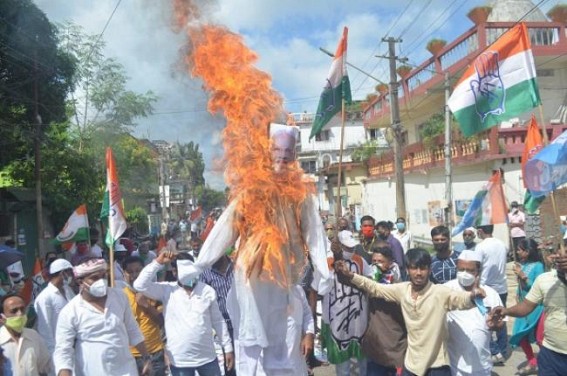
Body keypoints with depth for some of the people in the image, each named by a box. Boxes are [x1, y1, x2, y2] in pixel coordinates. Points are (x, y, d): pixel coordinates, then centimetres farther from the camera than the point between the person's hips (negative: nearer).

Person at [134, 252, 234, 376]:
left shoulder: (207, 290, -1)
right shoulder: (166, 290, -4)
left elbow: (218, 321, 6)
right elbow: (140, 285, -17)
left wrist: (228, 348, 6)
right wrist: (158, 262, -16)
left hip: (207, 357, 2)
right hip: (179, 361, -1)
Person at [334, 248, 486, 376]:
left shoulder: (440, 293, -16)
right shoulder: (402, 290, -3)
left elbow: (462, 298, -31)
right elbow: (375, 288, 3)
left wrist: (473, 295, -54)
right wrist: (350, 275, -7)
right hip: (411, 364, 4)